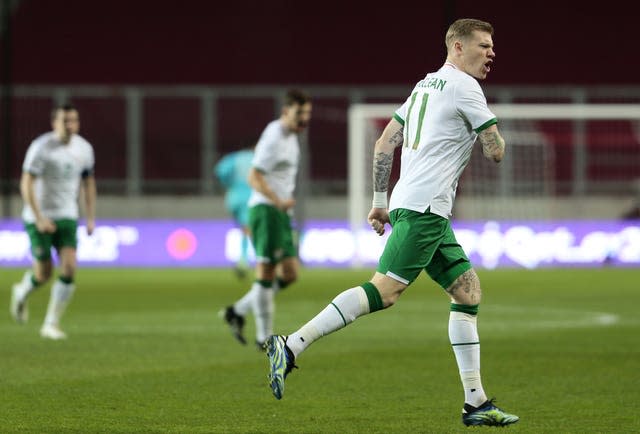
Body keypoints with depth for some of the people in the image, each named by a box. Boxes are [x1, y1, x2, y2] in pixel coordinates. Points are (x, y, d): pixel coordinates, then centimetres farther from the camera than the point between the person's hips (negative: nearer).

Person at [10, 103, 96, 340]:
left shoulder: (84, 149, 2)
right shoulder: (41, 147, -14)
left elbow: (88, 182, 15)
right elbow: (26, 184, -16)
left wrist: (91, 218, 10)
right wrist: (39, 217, -23)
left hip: (67, 217, 4)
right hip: (39, 218, -4)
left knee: (69, 268, -13)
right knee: (43, 274, -1)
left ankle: (51, 324, -3)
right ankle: (22, 293, 36)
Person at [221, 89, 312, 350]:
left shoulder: (291, 137, 16)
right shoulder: (274, 138, -14)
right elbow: (254, 177, -21)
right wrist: (278, 201, -31)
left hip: (280, 213, 9)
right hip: (265, 210, -9)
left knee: (289, 274, 5)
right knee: (266, 273, -6)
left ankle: (238, 312, 15)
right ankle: (264, 337, -2)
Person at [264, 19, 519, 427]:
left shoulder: (426, 85, 22)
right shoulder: (464, 86, -5)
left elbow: (384, 143, 22)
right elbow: (496, 151, -3)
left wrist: (380, 201, 24)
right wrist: (492, 130, 19)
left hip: (425, 211, 10)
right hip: (424, 208, -10)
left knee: (468, 291, 8)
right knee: (384, 290, -17)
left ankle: (476, 402, 6)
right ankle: (291, 346, -21)